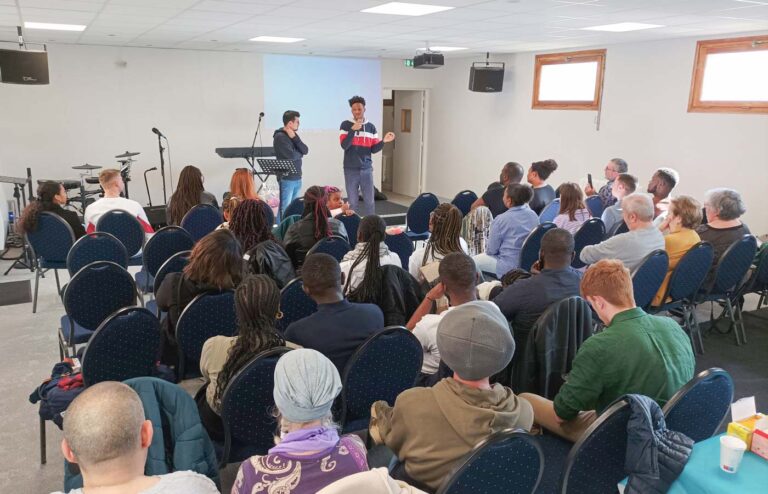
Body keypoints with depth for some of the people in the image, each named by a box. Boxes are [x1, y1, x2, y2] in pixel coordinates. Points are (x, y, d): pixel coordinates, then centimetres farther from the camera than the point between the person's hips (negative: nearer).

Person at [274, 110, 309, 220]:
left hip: (297, 178, 8)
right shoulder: (279, 137, -11)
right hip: (286, 178, -8)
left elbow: (306, 151, 2)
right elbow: (291, 155, -20)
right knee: (285, 209, -7)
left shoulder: (294, 135, 13)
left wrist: (294, 138, -8)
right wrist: (300, 154, 1)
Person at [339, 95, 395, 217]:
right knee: (353, 202, 3)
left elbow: (374, 149, 6)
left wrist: (384, 141, -12)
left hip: (366, 169, 3)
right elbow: (344, 145, -13)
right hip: (351, 169, -2)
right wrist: (352, 130, -23)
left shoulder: (371, 127, 7)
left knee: (369, 201, 3)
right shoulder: (345, 125, -2)